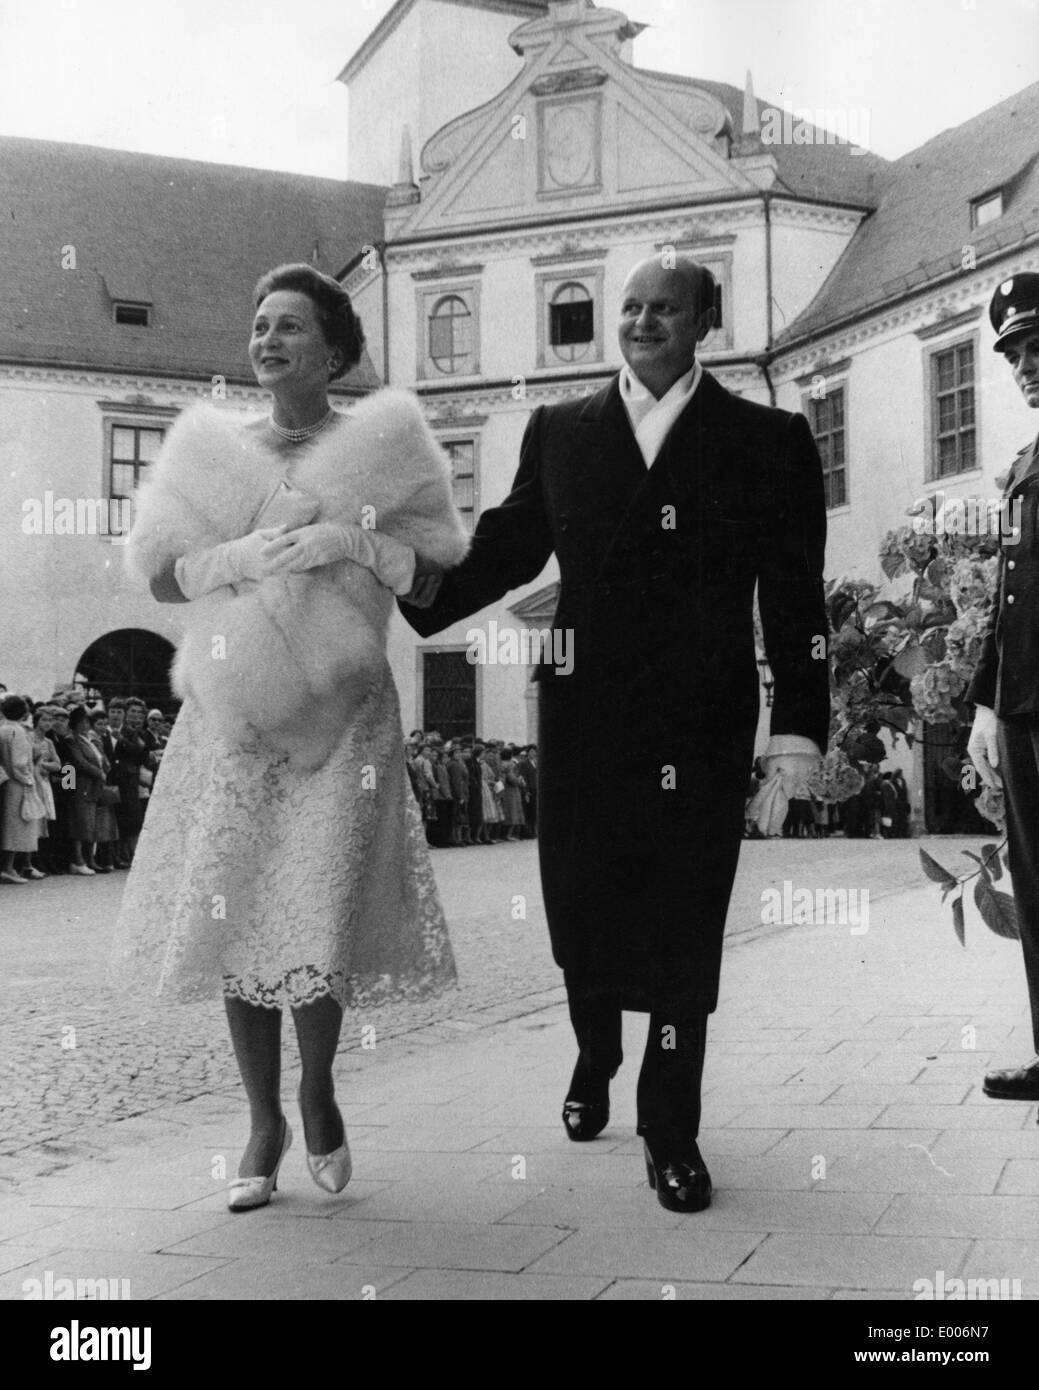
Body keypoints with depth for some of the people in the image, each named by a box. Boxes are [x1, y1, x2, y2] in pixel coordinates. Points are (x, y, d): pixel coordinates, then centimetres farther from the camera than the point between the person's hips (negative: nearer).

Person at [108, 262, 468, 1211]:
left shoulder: (381, 445, 5)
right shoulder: (209, 450, 11)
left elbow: (443, 565, 3)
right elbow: (159, 574, 7)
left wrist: (354, 541, -12)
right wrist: (240, 558, -9)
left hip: (342, 711, -2)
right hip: (233, 709, 2)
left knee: (320, 911, -9)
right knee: (235, 911, 1)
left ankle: (318, 1091, 19)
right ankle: (264, 1122, 16)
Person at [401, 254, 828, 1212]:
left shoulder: (767, 441, 3)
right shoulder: (558, 432, 9)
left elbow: (795, 596, 0)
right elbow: (510, 544, 10)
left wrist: (800, 727, -5)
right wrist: (430, 589, -9)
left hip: (700, 727, -2)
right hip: (584, 714, 2)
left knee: (682, 925, 4)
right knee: (581, 908, 11)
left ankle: (672, 1133, 19)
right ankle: (595, 1058, 41)